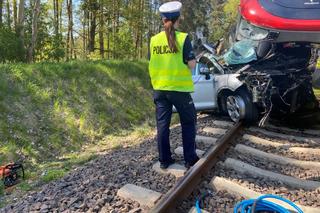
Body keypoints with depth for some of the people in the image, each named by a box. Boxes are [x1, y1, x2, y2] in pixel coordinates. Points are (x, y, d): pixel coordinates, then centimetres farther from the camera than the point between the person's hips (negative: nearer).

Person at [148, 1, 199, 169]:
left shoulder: (154, 40, 3)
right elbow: (191, 64, -10)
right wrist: (193, 60, 10)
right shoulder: (183, 38, -8)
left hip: (160, 88, 4)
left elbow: (152, 64, 9)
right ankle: (190, 159, 17)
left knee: (162, 124, 11)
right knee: (188, 122, 12)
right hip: (179, 88, -3)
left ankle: (164, 160, 18)